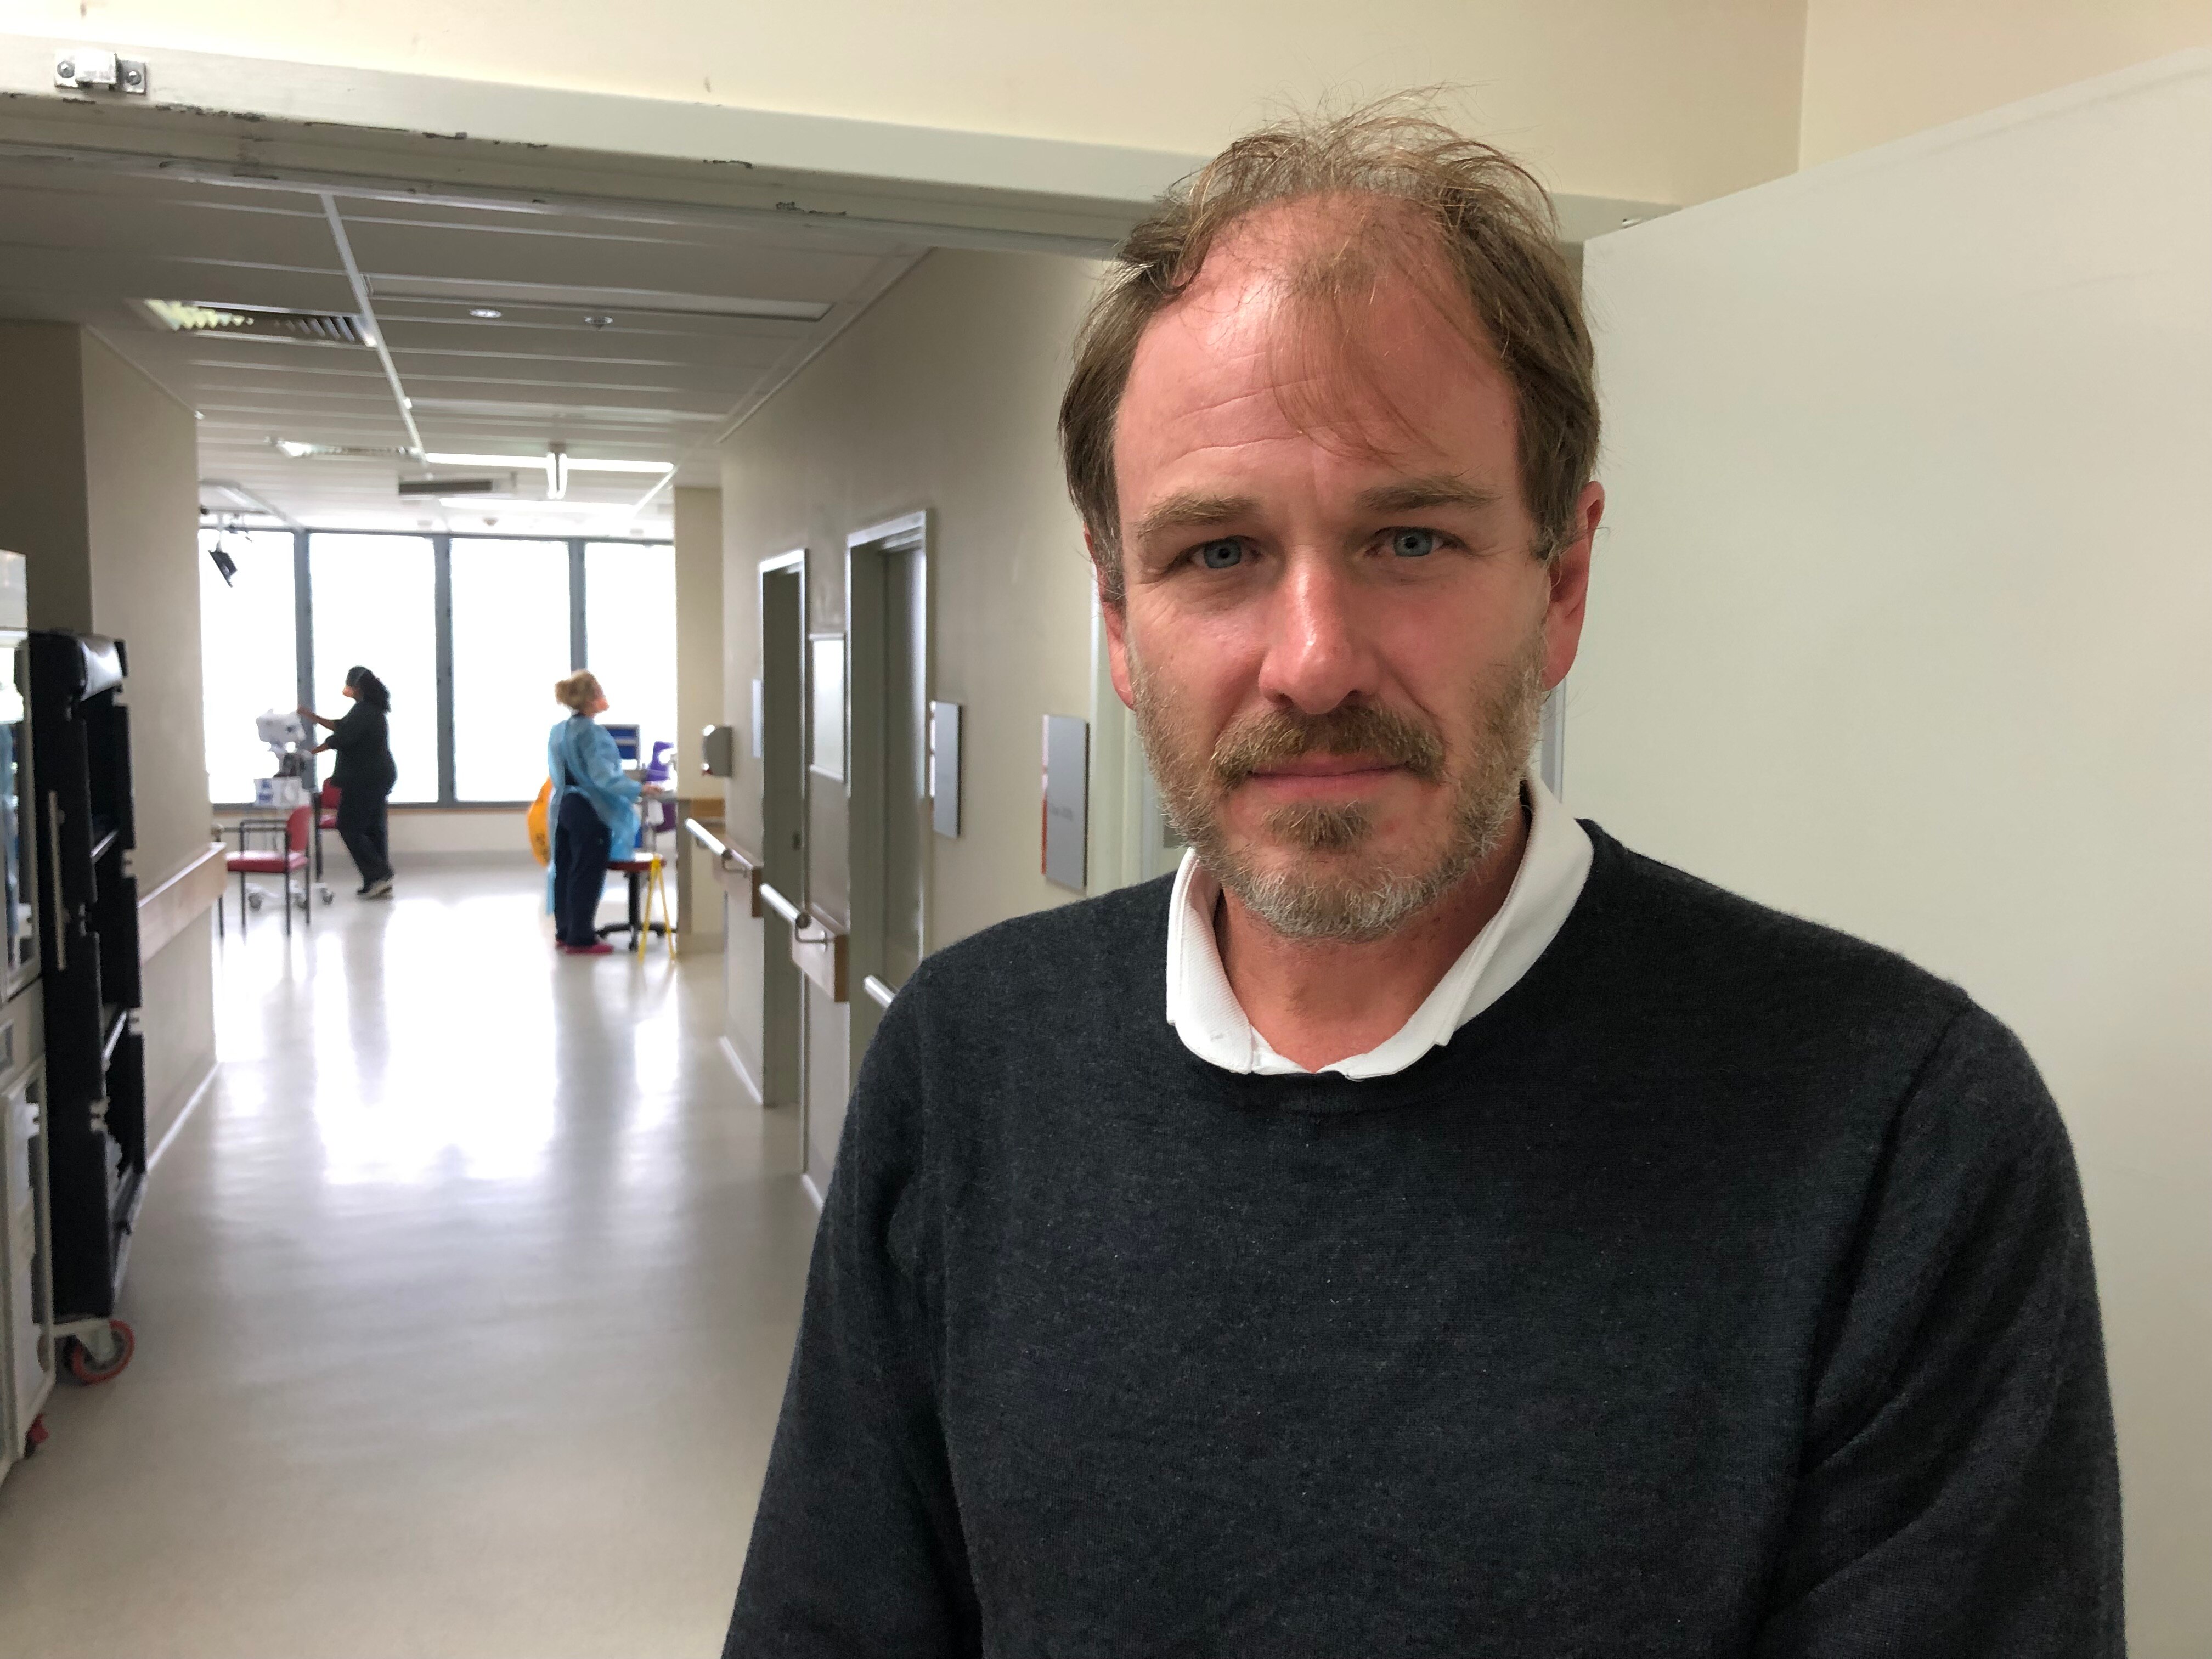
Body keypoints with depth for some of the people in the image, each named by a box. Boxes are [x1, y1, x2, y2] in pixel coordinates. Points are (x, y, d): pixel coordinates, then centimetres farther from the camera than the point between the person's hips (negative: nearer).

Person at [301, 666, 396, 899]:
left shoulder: (363, 711, -17)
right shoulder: (373, 709, 16)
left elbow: (341, 738, -19)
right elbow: (342, 726, 26)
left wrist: (311, 752, -9)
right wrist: (314, 718, 24)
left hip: (364, 779, -10)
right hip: (379, 776, 10)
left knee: (349, 827, -3)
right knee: (375, 827, 10)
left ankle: (376, 877, -6)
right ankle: (382, 883, 11)